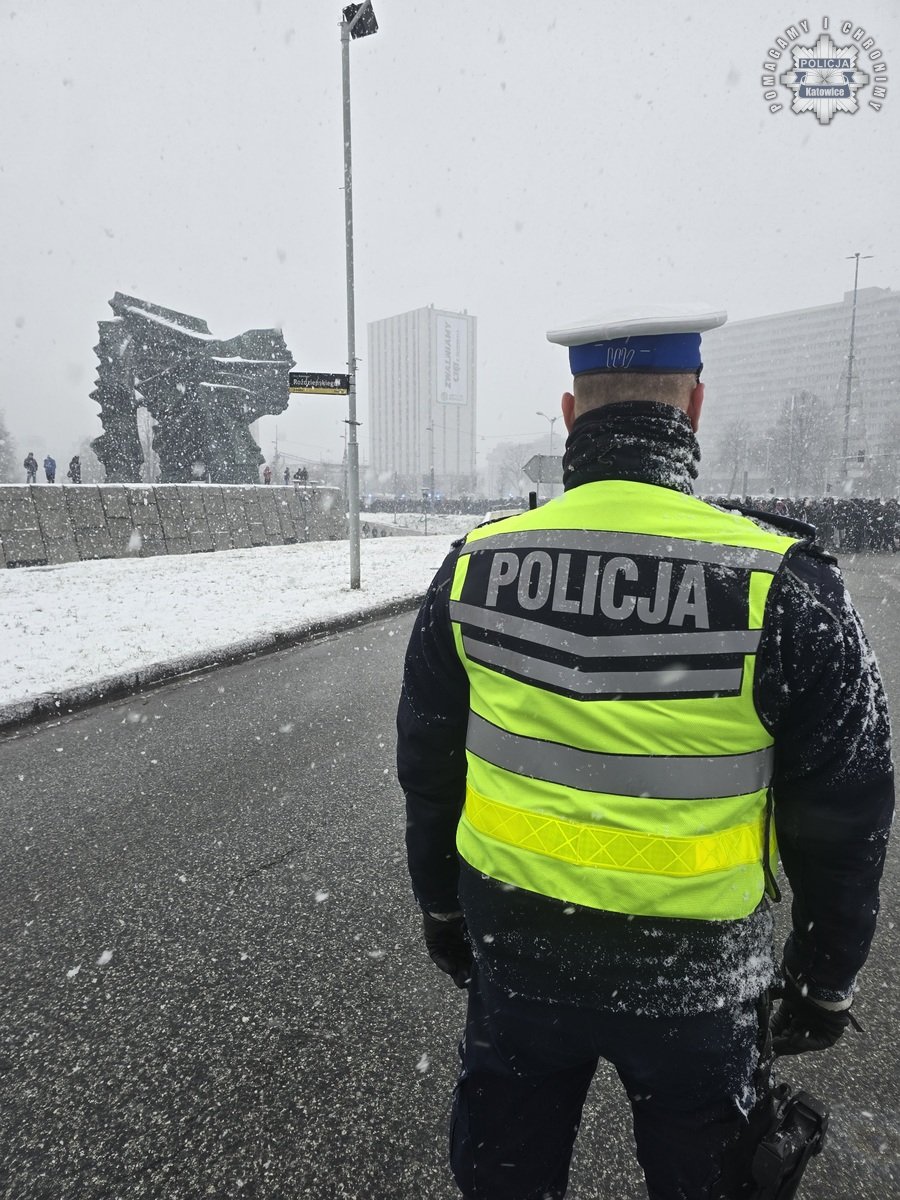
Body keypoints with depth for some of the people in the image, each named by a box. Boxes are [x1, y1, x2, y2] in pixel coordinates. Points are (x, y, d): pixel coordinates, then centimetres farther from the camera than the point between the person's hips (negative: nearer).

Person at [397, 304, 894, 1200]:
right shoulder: (780, 582, -20)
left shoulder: (474, 566, -12)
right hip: (693, 974, -1)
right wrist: (825, 978, 7)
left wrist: (440, 904, 15)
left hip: (513, 950, 2)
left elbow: (428, 767, -1)